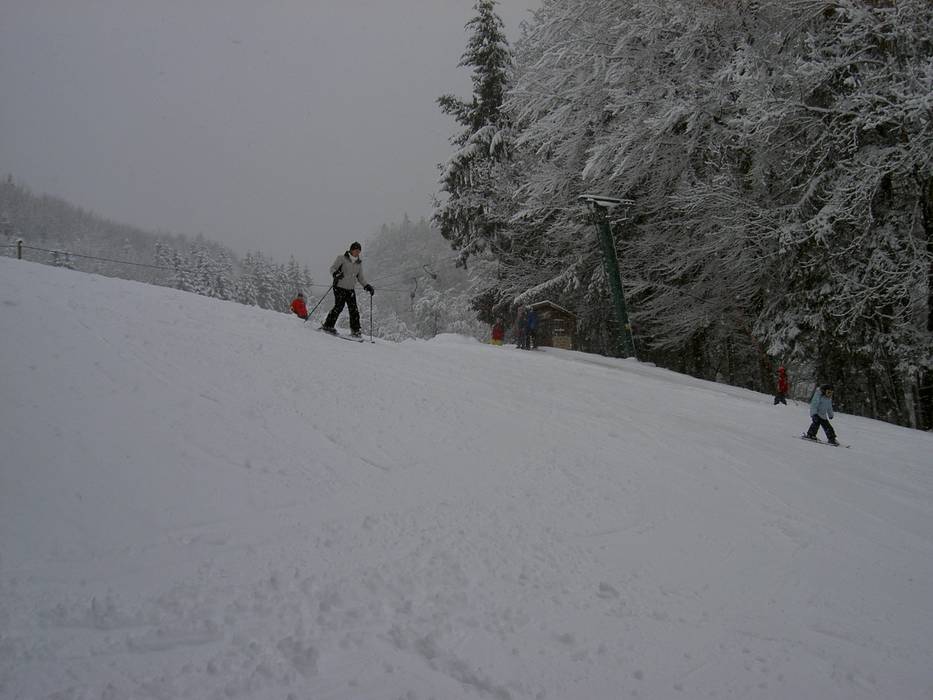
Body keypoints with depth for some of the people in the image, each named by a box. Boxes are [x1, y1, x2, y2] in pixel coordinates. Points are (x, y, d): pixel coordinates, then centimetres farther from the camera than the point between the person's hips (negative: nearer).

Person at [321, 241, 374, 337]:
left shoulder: (359, 263, 13)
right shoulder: (342, 258, -2)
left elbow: (360, 278, 20)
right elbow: (332, 268, -4)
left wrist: (367, 286, 6)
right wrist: (336, 274, -26)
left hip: (351, 289, 5)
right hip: (340, 287, -5)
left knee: (354, 309, -4)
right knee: (339, 306, -16)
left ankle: (355, 330, 1)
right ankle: (327, 325, -6)